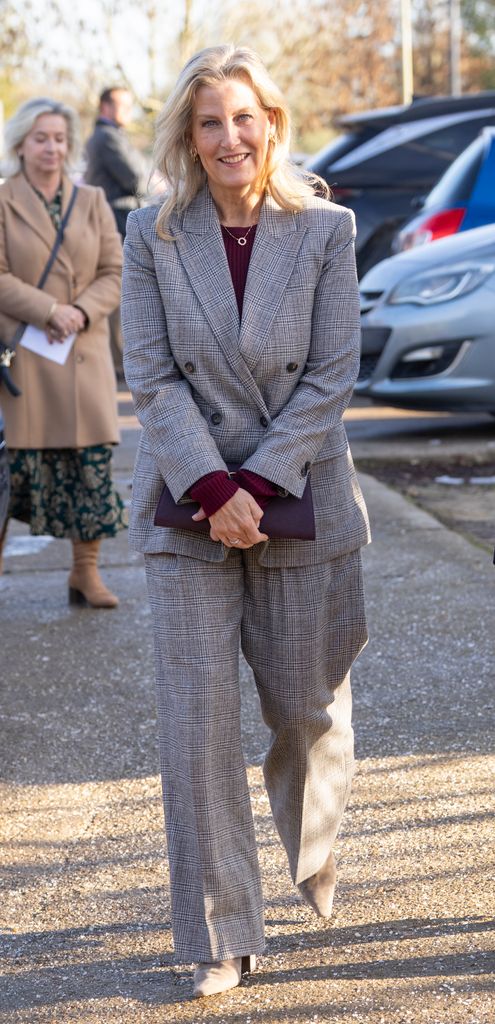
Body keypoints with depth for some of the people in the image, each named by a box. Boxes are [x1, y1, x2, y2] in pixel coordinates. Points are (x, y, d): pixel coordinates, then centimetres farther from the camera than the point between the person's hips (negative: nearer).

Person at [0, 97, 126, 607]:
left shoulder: (92, 202, 11)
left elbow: (114, 273, 7)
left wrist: (81, 312, -11)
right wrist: (49, 310, -17)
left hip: (84, 351, 3)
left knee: (93, 458, 0)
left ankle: (86, 573, 9)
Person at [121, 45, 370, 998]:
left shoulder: (325, 230, -1)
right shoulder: (152, 235, 0)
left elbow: (331, 375, -5)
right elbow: (153, 378, -4)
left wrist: (256, 483, -14)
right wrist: (213, 488, -15)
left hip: (302, 499, 0)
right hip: (188, 507, 0)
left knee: (307, 708, 11)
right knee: (197, 723, -3)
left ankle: (315, 856, 43)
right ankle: (220, 936, 9)